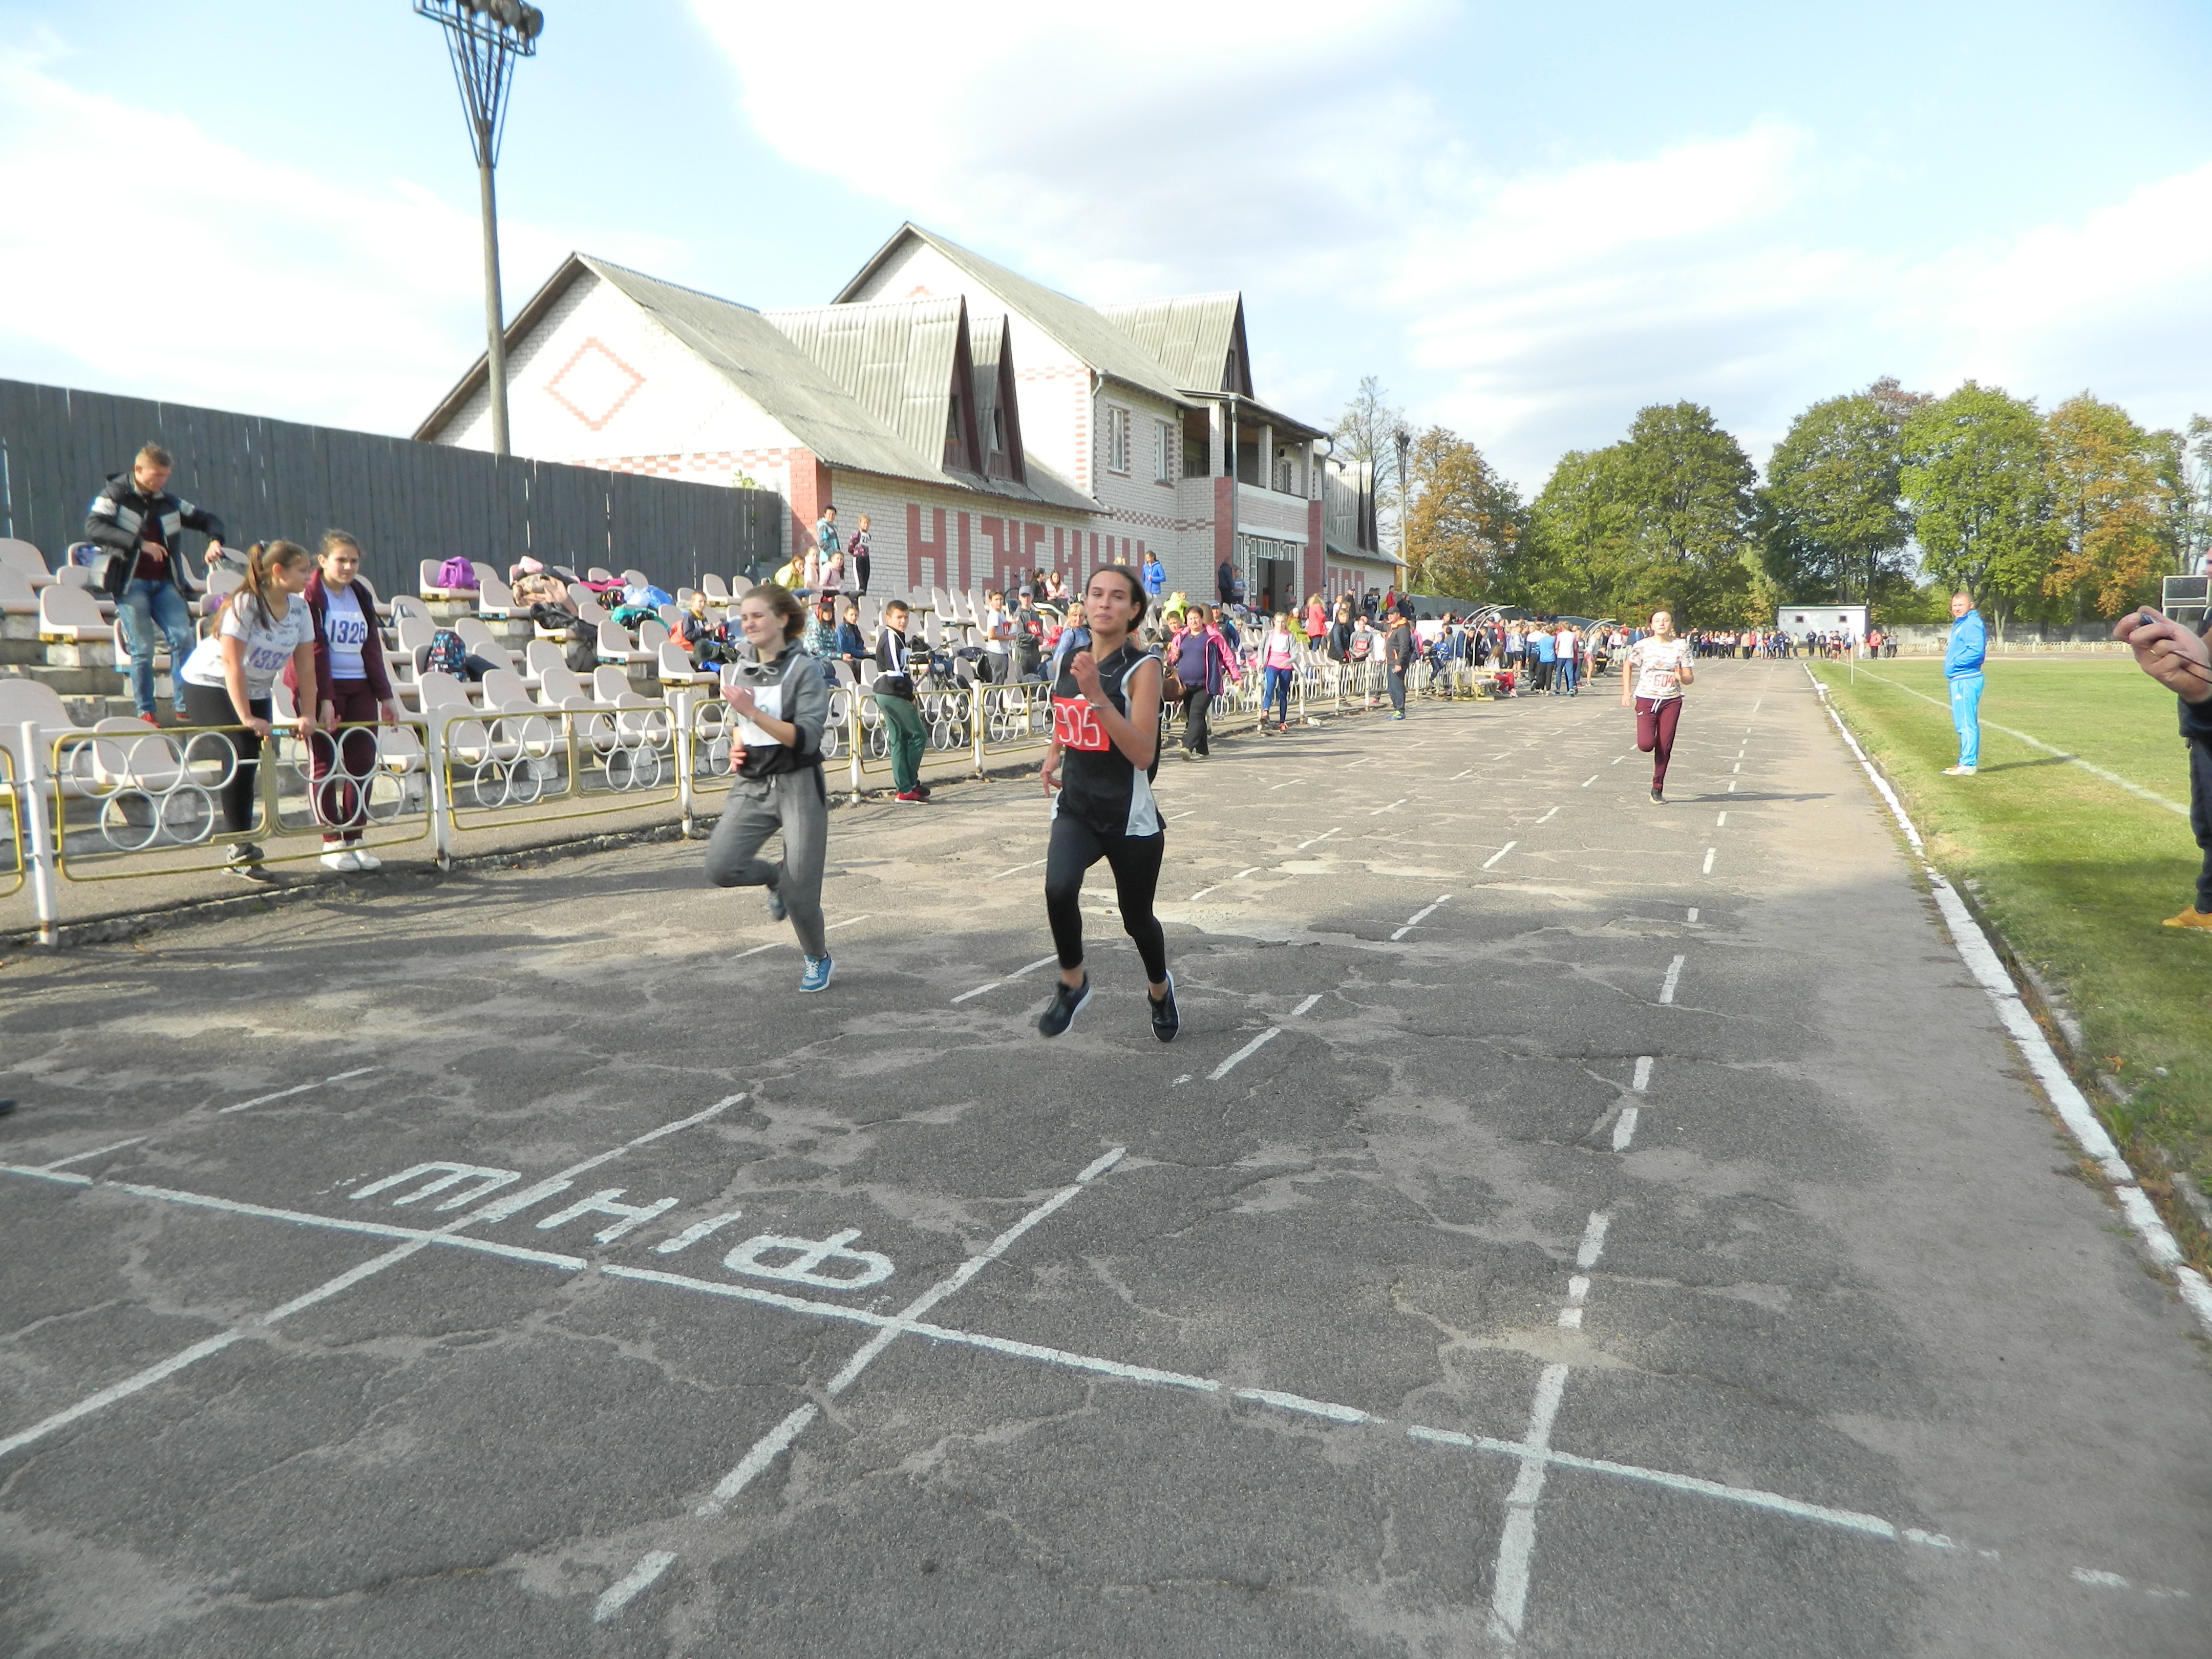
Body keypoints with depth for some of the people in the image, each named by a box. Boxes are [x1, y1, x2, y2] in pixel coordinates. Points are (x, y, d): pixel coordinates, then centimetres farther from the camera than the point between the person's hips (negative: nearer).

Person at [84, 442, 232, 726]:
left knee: (183, 638, -10)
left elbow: (208, 520, 23)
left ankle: (182, 706, -4)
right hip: (131, 583, -4)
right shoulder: (115, 494, 0)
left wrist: (215, 541, -1)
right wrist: (139, 544, -24)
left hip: (165, 583, 4)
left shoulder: (169, 502, 14)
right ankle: (144, 712, 4)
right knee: (143, 648, -5)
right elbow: (93, 528, -15)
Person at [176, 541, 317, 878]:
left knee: (252, 761, -1)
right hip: (210, 684, -6)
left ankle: (238, 853, 7)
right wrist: (247, 718, -31)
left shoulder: (299, 609, -6)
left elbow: (305, 666, -5)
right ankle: (239, 845, -16)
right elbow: (232, 665, -27)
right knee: (240, 752, -21)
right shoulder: (245, 604, -24)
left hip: (256, 691, 6)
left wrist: (308, 714, -11)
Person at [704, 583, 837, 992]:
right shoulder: (738, 672, 10)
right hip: (751, 784, 5)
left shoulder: (804, 670, -9)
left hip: (798, 785, -5)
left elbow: (806, 738, -19)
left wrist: (753, 712, -27)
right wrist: (736, 747, 7)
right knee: (721, 867, -15)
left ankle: (818, 958, 26)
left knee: (800, 892, -3)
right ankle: (775, 878, 18)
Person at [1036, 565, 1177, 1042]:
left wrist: (1098, 696, -30)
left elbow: (1143, 754, -24)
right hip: (1076, 807, 3)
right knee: (1059, 887, -25)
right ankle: (1072, 981, 1)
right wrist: (1053, 757, 7)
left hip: (1131, 817, -3)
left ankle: (1160, 988, 45)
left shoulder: (1143, 667, -13)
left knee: (1137, 918, 12)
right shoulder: (1070, 661, 4)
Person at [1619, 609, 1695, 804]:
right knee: (1646, 745, -14)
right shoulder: (1642, 646, -5)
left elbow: (1690, 678, -1)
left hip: (1671, 701, 1)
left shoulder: (1681, 647, -2)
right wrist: (1626, 691, 5)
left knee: (1664, 747, 2)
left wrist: (1682, 678, -24)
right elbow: (1628, 665, 12)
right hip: (1646, 699, -1)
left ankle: (1658, 789, 14)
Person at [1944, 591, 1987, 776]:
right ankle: (1966, 762, 23)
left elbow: (1976, 651, -22)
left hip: (1966, 681, -11)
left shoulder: (1972, 624, -12)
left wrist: (1955, 663, -15)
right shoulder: (1960, 625, 19)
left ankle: (1968, 765, -7)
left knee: (1967, 723, -8)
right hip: (1959, 680, 11)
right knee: (1963, 724, 15)